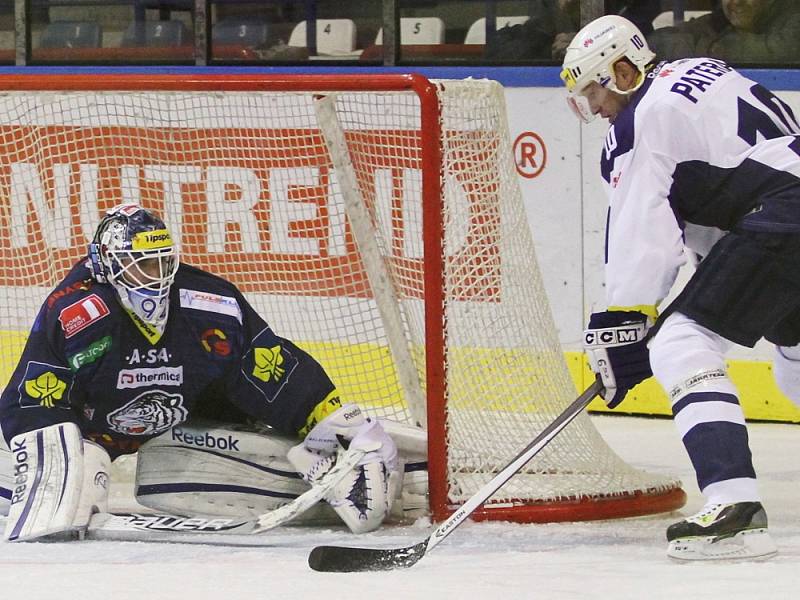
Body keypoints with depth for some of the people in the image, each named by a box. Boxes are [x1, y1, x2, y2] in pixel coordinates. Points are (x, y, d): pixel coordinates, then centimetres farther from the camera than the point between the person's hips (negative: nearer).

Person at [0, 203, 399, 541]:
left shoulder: (213, 306, -19)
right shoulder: (70, 313, -29)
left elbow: (278, 371, -13)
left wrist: (350, 430, -17)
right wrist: (41, 467, -41)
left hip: (183, 427, 2)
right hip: (91, 422, -2)